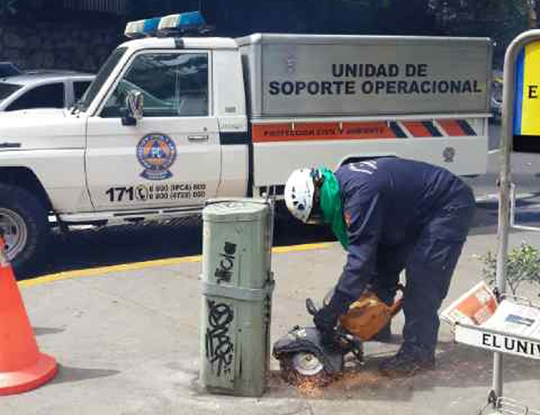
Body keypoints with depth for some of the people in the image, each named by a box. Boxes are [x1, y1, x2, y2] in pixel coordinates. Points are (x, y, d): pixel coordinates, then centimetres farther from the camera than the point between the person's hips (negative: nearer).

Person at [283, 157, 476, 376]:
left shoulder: (360, 193, -34)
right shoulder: (340, 183, -4)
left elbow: (360, 257, -34)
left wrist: (332, 311, -30)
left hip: (451, 206, -10)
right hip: (418, 210, 10)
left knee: (421, 278, -16)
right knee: (383, 262, 12)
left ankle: (419, 351, -6)